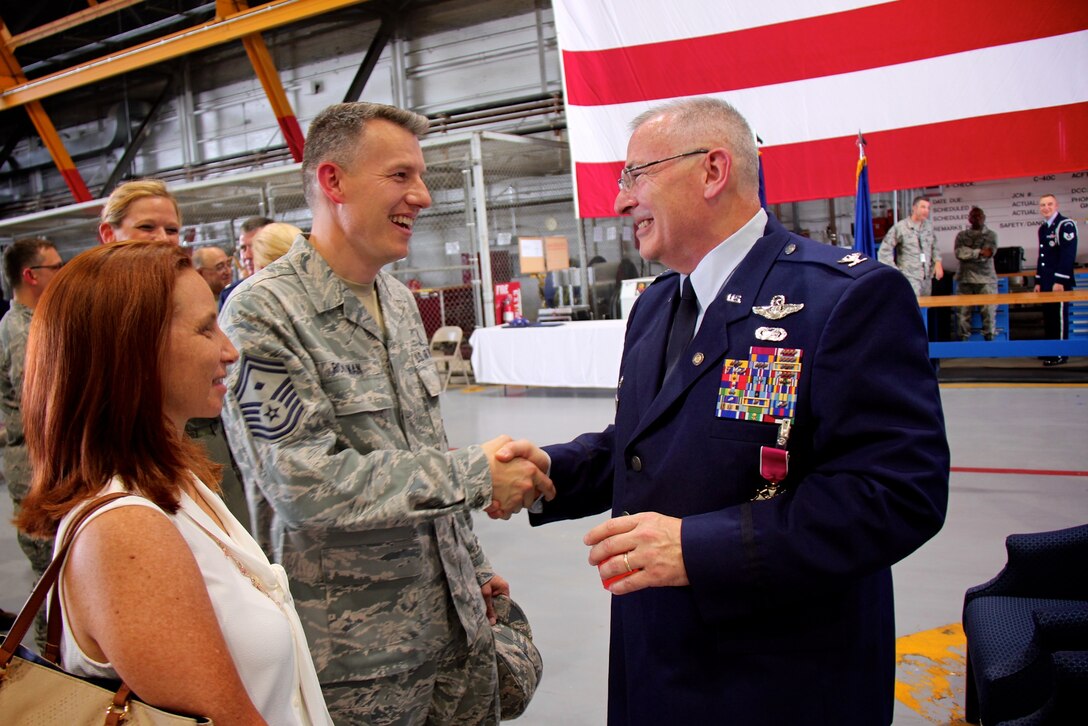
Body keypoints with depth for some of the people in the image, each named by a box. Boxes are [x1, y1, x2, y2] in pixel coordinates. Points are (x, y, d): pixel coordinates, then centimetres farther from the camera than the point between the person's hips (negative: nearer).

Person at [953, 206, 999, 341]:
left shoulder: (991, 235, 11)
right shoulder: (962, 235, 14)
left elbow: (988, 254, -5)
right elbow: (959, 252, -4)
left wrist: (968, 254, -9)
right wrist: (979, 252, -10)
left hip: (986, 279, -1)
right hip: (965, 278, 1)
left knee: (989, 310, -6)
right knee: (963, 311, -2)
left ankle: (989, 338, 0)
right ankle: (963, 339, 3)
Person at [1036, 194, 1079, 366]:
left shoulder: (1066, 225, -9)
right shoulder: (1042, 228, 16)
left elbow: (1068, 255, -16)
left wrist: (1060, 281, -20)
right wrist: (1038, 281, 18)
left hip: (1060, 282, -8)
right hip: (1046, 283, 8)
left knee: (1059, 316, -5)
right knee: (1048, 316, 11)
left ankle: (1060, 354, -1)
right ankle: (1050, 351, 19)